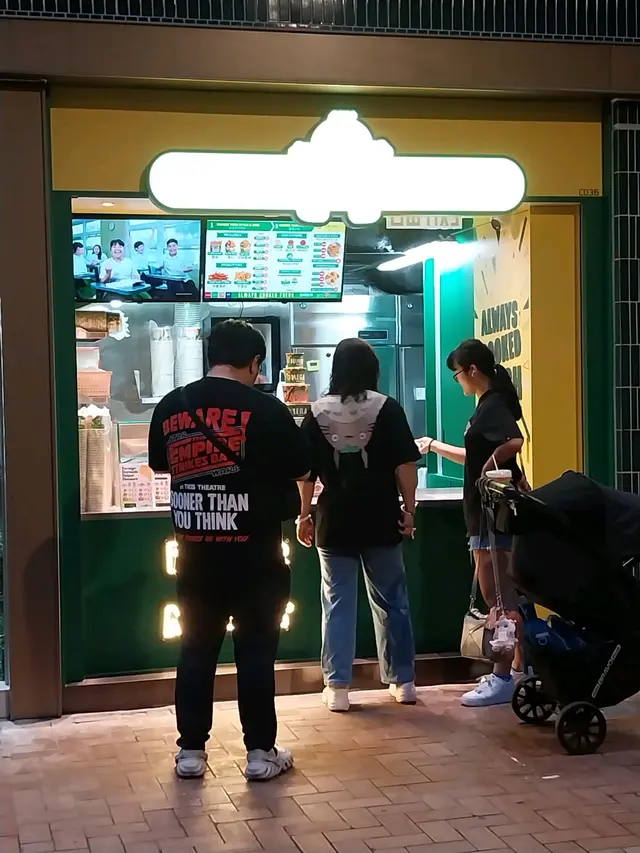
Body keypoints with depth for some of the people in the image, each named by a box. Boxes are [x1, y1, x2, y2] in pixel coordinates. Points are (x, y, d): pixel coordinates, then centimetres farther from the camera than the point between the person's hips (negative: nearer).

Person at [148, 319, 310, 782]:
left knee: (196, 650, 12)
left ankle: (191, 752, 17)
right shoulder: (265, 408, -11)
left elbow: (159, 465, 17)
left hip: (195, 553, 4)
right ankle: (260, 753, 12)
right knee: (256, 652, 6)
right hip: (255, 555, -3)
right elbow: (300, 470, -2)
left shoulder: (171, 407, 2)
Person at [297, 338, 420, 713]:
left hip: (335, 521, 0)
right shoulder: (388, 408, -4)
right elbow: (405, 464, -7)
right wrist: (409, 507, 2)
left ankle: (338, 688, 6)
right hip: (381, 519, 0)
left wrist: (305, 515, 11)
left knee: (338, 604, 7)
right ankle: (403, 681, 19)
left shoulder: (317, 413, 0)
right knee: (391, 601, 12)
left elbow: (306, 471, 2)